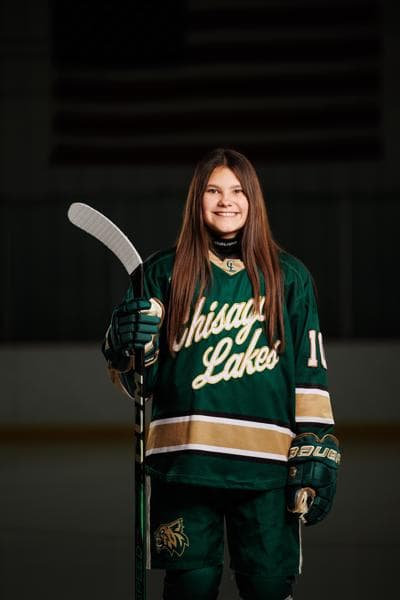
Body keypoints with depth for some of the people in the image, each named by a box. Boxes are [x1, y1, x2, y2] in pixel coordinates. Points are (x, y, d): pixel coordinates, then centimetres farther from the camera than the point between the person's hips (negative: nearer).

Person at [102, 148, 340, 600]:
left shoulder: (289, 276, 10)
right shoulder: (165, 273, 9)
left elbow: (310, 372, 9)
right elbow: (140, 380, 10)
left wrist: (316, 458, 2)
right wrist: (127, 346, -12)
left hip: (266, 463, 0)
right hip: (184, 461, 0)